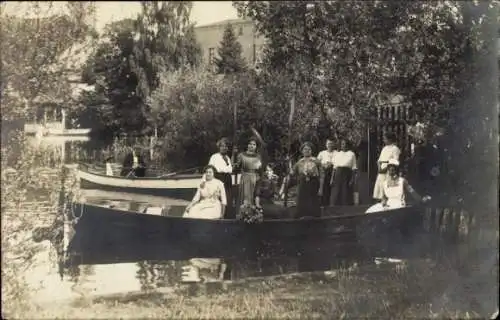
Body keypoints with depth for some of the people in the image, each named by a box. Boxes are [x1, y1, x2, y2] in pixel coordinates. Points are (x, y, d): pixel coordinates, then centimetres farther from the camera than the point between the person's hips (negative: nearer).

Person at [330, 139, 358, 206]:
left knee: (346, 196, -5)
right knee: (336, 196, -2)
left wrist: (352, 179, -10)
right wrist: (332, 178, 5)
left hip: (347, 175, -3)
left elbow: (354, 169, 0)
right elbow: (334, 167, 13)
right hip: (338, 175, 3)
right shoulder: (337, 154, 13)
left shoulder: (351, 154, 4)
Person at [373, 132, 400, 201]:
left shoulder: (395, 149, -4)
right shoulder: (384, 148, 20)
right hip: (381, 173, 7)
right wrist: (379, 167, 0)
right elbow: (379, 160, 20)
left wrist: (386, 168, -19)